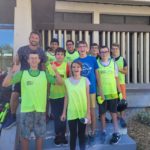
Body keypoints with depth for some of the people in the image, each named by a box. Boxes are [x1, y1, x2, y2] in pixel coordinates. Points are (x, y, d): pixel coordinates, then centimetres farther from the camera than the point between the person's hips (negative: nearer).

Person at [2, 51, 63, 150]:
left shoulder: (44, 74, 4)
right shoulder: (22, 73, 0)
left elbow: (60, 82, 1)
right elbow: (5, 84, -5)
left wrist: (55, 71, -13)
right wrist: (11, 71, -18)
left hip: (40, 110, 1)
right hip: (26, 110, -1)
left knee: (40, 135, 13)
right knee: (25, 136, 10)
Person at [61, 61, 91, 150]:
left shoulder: (85, 80, -2)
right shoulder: (67, 81, 2)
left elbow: (87, 97, -2)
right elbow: (66, 97, 6)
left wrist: (88, 113, -5)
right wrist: (64, 112, 5)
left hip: (83, 112, -1)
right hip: (71, 113, 1)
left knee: (81, 134, 11)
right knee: (73, 135, 9)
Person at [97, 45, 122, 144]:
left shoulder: (113, 63, 4)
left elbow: (116, 78, 7)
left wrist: (120, 91, 5)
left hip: (113, 92, 1)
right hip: (102, 93, 0)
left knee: (114, 113, 7)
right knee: (102, 113, 8)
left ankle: (116, 133, 15)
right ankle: (104, 132, 23)